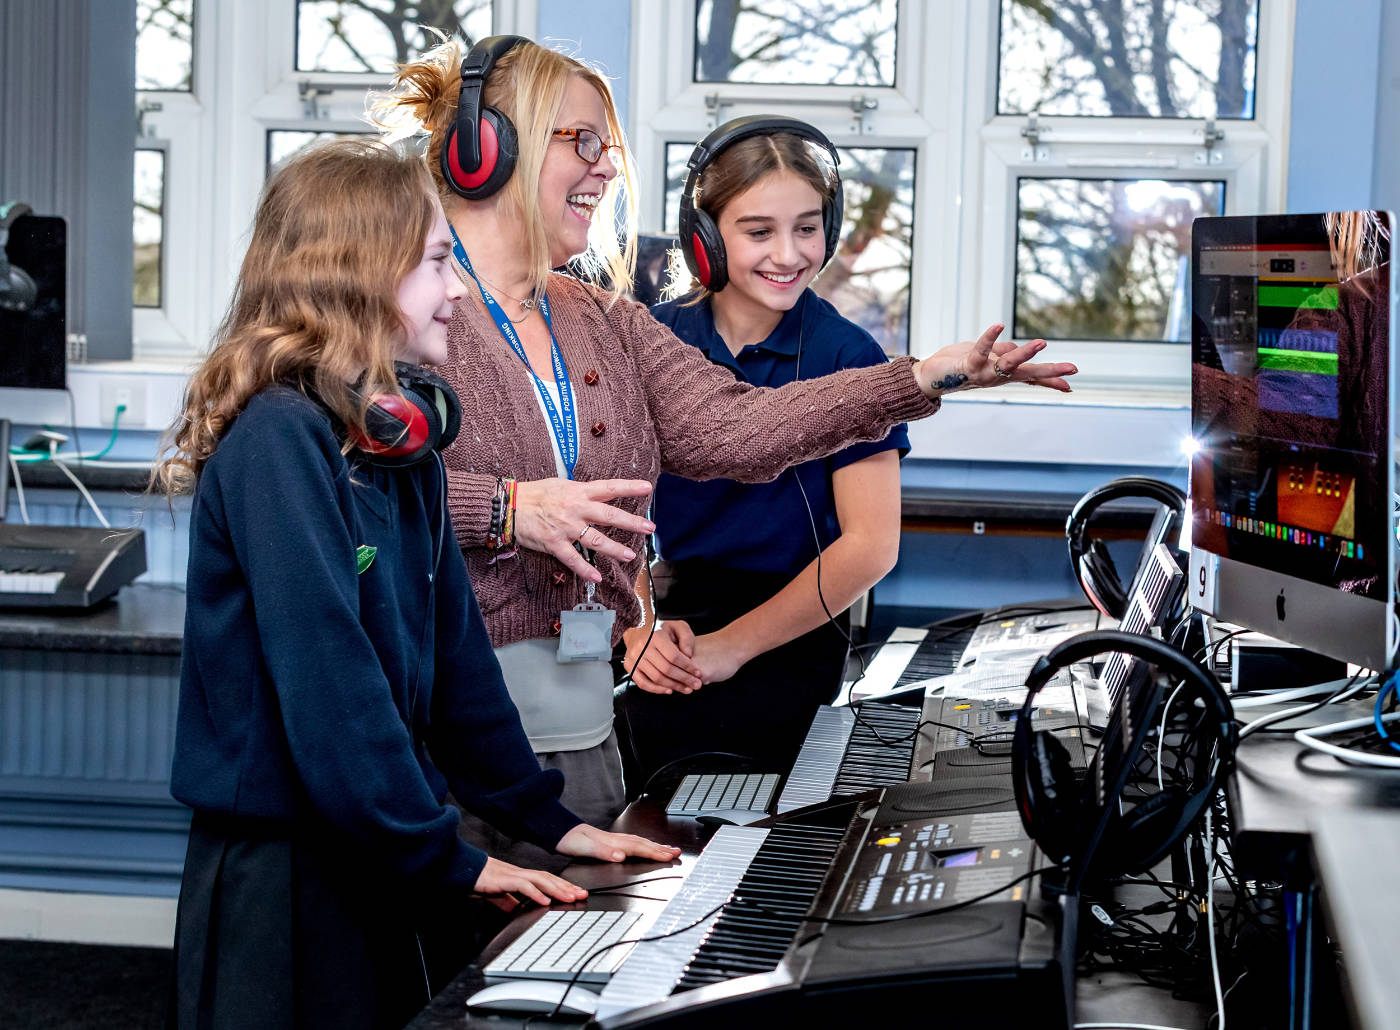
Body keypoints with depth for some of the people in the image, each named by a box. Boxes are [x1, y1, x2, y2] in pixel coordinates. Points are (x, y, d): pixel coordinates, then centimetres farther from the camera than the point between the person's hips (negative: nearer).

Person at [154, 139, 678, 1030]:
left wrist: (547, 819, 10)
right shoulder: (278, 439, -18)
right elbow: (322, 680, -23)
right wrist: (447, 860, -20)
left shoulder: (401, 433, 9)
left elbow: (454, 647, 12)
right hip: (284, 867, -8)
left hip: (387, 861, 8)